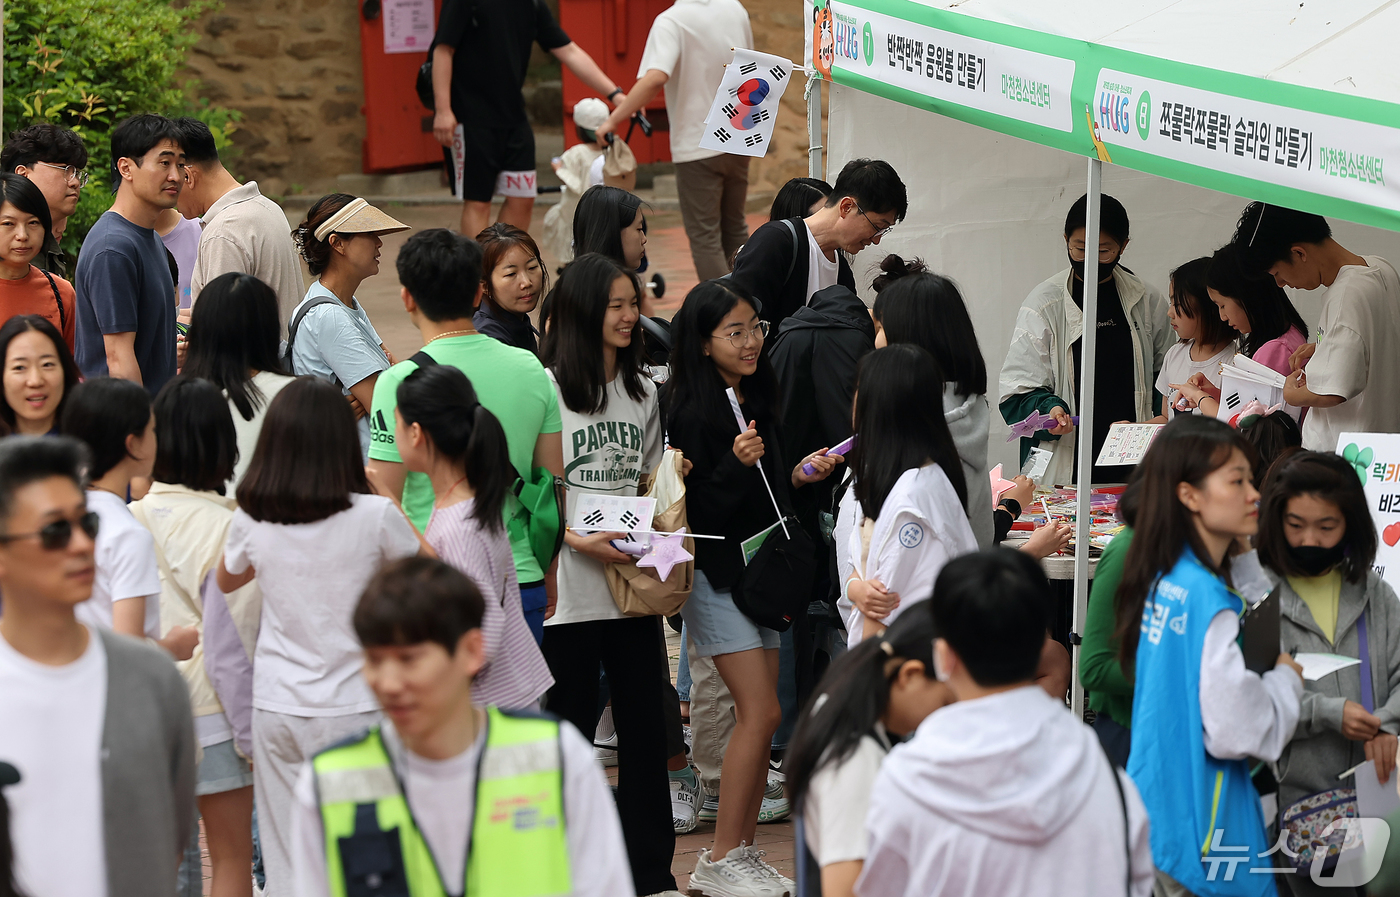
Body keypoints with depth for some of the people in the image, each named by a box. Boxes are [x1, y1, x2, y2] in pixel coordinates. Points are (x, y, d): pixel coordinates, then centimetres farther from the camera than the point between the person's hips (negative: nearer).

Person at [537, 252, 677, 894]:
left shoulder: (642, 392, 14)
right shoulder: (546, 389, -6)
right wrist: (577, 539, -18)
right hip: (568, 582, -5)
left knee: (645, 722, 5)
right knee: (570, 724, 2)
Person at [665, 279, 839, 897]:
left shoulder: (757, 400, 9)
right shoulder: (693, 413, -16)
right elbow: (698, 511, -18)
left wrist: (798, 476, 4)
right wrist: (737, 464, -30)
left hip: (760, 568, 8)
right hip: (716, 573, -8)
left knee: (757, 717, 6)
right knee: (761, 712, -11)